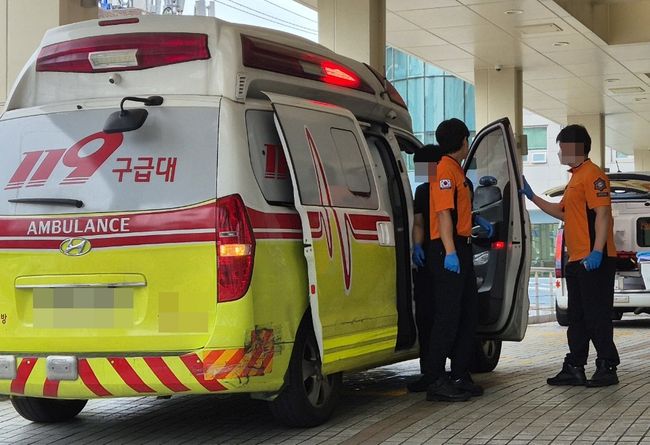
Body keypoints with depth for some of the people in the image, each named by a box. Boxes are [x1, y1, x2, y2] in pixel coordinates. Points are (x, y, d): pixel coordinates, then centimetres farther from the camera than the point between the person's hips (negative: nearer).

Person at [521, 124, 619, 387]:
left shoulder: (592, 174, -11)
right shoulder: (575, 178, 22)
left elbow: (602, 213, -19)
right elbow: (563, 212, 30)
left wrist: (597, 251, -26)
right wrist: (531, 197, 27)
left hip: (594, 259, -11)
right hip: (576, 260, 11)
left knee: (596, 315, -7)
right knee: (577, 317, 13)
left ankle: (607, 368, -1)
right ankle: (575, 368, 18)